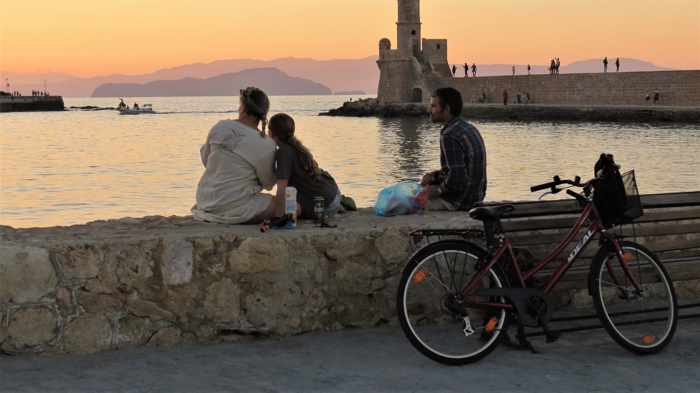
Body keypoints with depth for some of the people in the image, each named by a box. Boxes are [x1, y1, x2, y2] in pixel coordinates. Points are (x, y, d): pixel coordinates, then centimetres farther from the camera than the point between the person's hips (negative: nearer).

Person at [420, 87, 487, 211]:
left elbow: (457, 177, -28)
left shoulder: (449, 136, -22)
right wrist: (433, 176, 9)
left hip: (459, 201, -9)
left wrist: (438, 190, -12)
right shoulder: (469, 128, 9)